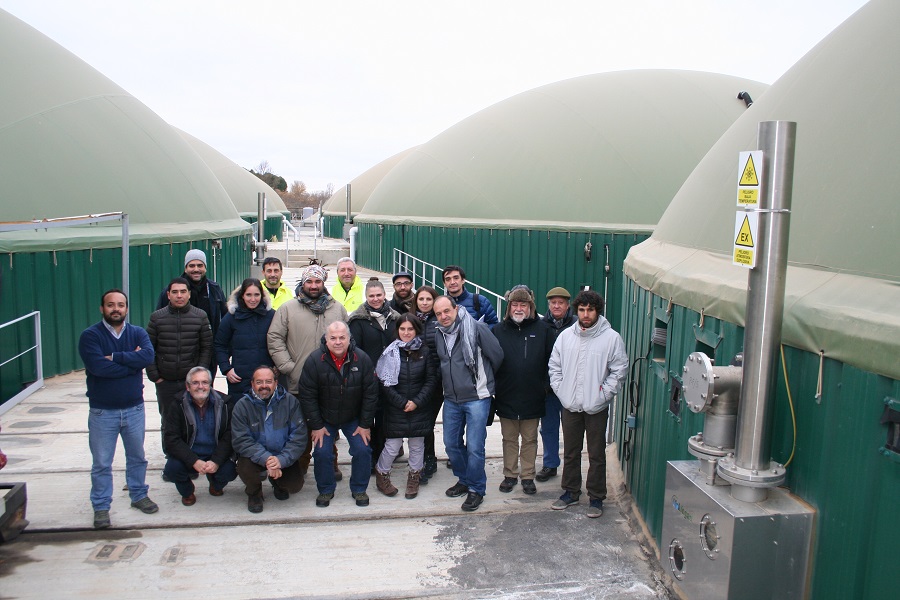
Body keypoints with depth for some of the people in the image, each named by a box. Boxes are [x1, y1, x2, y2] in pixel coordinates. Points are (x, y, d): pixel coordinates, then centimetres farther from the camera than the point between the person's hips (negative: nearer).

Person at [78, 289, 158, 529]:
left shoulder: (138, 333, 0)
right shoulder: (90, 336, -9)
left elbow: (148, 356, -20)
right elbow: (98, 367, -25)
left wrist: (115, 357, -22)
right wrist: (132, 361, -16)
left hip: (134, 408, 3)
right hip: (102, 412, -3)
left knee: (137, 456, 17)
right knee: (101, 463, 7)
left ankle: (139, 495, 34)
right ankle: (101, 506, 21)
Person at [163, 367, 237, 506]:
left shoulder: (223, 404, -3)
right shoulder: (178, 406, -5)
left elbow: (228, 437, -6)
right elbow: (172, 440, -12)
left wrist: (216, 462, -23)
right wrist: (195, 462, -26)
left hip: (215, 457, 1)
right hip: (187, 457, 0)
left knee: (230, 471, -26)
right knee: (172, 469, -29)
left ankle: (215, 484, 15)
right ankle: (187, 492, 9)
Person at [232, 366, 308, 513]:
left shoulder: (290, 401, -9)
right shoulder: (242, 406, -10)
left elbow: (299, 435, -13)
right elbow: (241, 441, -18)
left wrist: (281, 460, -28)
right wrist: (266, 459, -32)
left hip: (283, 455, 1)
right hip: (255, 456, -1)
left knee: (295, 485, -17)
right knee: (245, 469, -31)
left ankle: (278, 483, 23)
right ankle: (254, 493, 6)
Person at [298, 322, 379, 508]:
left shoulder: (362, 360, -15)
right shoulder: (314, 361, -19)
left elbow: (370, 394, -8)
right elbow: (307, 396, -13)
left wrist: (365, 424, -8)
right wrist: (316, 425, -12)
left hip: (354, 419, 1)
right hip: (324, 419, -1)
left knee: (362, 450, -9)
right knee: (322, 453, -9)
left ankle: (359, 489, 14)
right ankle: (326, 490, 17)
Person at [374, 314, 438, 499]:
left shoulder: (425, 352, -1)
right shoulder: (391, 352, -5)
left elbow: (431, 380, -2)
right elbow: (385, 383, -6)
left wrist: (417, 402, -10)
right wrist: (402, 403, -11)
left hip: (419, 408, 2)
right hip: (395, 408, -1)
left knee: (417, 445, 11)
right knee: (393, 446, 1)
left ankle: (414, 477, 31)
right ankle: (382, 475, 24)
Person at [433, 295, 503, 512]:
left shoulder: (476, 328, -14)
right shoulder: (439, 335, 6)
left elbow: (497, 355, -7)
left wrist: (483, 378, 6)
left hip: (477, 398, -6)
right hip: (451, 399, 6)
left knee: (474, 447, -4)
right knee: (451, 443, 14)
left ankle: (476, 489, 15)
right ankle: (464, 480, 35)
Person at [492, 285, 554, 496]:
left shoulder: (542, 329, -3)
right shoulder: (499, 330, 0)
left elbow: (551, 360, 0)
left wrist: (546, 385, -3)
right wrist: (493, 386, -2)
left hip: (532, 398, -1)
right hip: (506, 397, 1)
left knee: (530, 439, 12)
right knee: (509, 439, 14)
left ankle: (528, 476, 25)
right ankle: (510, 475, 27)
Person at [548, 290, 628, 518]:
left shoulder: (611, 337, -6)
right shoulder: (566, 335, 4)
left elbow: (619, 370, -4)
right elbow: (554, 366, 10)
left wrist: (603, 394, -10)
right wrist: (560, 390, 0)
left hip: (597, 407, -3)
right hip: (570, 405, 3)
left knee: (597, 454, 6)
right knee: (570, 452, 14)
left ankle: (596, 497, 19)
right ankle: (570, 491, 29)